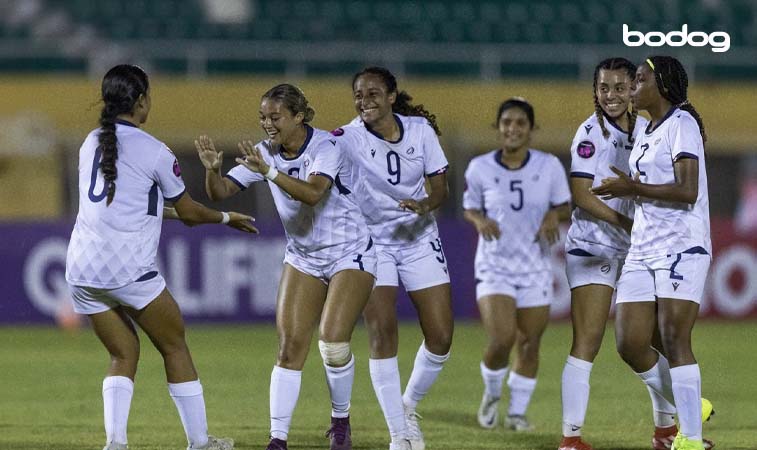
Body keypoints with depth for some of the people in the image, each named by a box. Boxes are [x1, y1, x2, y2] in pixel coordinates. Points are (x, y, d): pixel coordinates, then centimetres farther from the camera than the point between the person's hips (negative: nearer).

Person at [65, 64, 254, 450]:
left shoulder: (91, 144, 12)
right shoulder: (153, 152, -6)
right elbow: (189, 211, 6)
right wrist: (227, 219, 23)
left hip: (82, 269, 6)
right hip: (129, 270, -6)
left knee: (123, 354, 14)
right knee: (175, 348, 10)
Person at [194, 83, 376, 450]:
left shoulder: (327, 147, -21)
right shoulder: (266, 153, -4)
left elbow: (313, 194, -38)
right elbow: (220, 192, -6)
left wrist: (268, 172, -48)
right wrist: (212, 169, -27)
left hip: (349, 253, -5)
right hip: (303, 257, 5)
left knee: (332, 343, -16)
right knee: (289, 346, -6)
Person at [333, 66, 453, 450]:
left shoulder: (420, 129, -3)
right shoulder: (349, 138, -11)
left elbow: (439, 186, 2)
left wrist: (426, 204, -20)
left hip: (419, 240, 3)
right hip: (372, 241, -3)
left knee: (440, 336, -2)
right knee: (382, 334, -13)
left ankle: (408, 407, 24)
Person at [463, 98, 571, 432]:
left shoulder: (549, 166, -3)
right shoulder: (479, 168, -5)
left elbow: (565, 207, 7)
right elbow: (469, 207, 9)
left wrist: (554, 215, -16)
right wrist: (480, 220, -14)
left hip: (535, 269, 2)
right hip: (494, 267, -2)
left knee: (529, 344, 5)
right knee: (501, 340, -17)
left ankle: (518, 411, 22)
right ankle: (491, 395, 13)